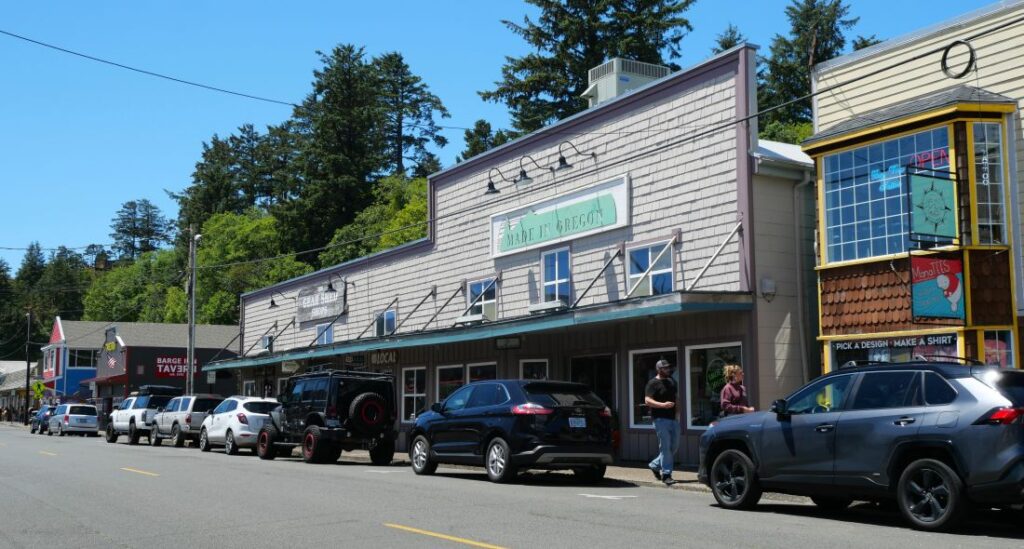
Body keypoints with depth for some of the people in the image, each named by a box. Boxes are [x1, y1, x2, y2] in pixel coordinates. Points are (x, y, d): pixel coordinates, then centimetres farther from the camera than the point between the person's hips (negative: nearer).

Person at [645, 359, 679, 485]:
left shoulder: (671, 381, 17)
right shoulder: (653, 383, -6)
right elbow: (647, 400, -15)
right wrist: (662, 405, -26)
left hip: (673, 418, 8)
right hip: (661, 419, -8)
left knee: (674, 446, 11)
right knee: (665, 447, -9)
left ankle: (655, 465, 27)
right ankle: (666, 474, -6)